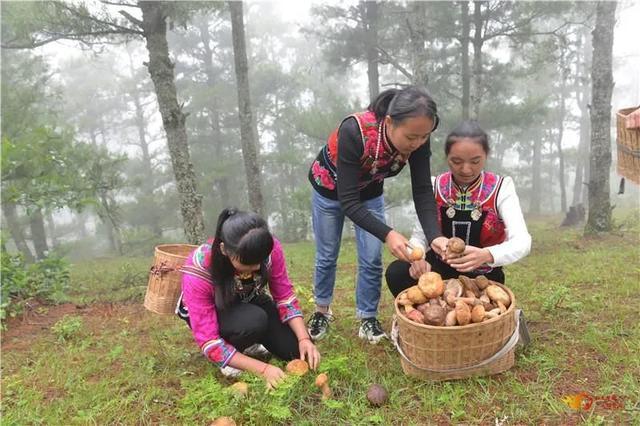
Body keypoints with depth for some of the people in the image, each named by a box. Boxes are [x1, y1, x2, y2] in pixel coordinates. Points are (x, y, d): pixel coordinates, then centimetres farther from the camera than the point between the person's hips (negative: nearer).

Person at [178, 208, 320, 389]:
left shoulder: (270, 248, -29)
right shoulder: (198, 273, -37)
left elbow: (285, 296, -15)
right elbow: (208, 341, -34)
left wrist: (304, 339, -29)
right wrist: (263, 369, -38)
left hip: (248, 302, 4)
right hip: (211, 312, -3)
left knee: (297, 350, -10)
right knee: (254, 320, -35)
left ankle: (245, 341, 15)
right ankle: (226, 357, -3)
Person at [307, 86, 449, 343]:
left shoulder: (417, 138, -29)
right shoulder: (354, 131, -42)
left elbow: (422, 191, -26)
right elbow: (348, 202, -40)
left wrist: (434, 236, -41)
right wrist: (387, 234, -52)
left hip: (369, 191, 3)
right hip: (330, 188, -3)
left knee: (372, 260, -1)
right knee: (327, 256, 10)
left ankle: (367, 320, 19)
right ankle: (322, 311, 34)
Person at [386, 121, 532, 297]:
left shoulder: (501, 188, -13)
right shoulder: (434, 187, -7)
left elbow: (522, 241, -24)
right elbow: (419, 234, -7)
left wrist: (487, 256, -45)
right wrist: (418, 259, -31)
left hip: (483, 275, -1)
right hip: (441, 267, 1)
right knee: (395, 273, -22)